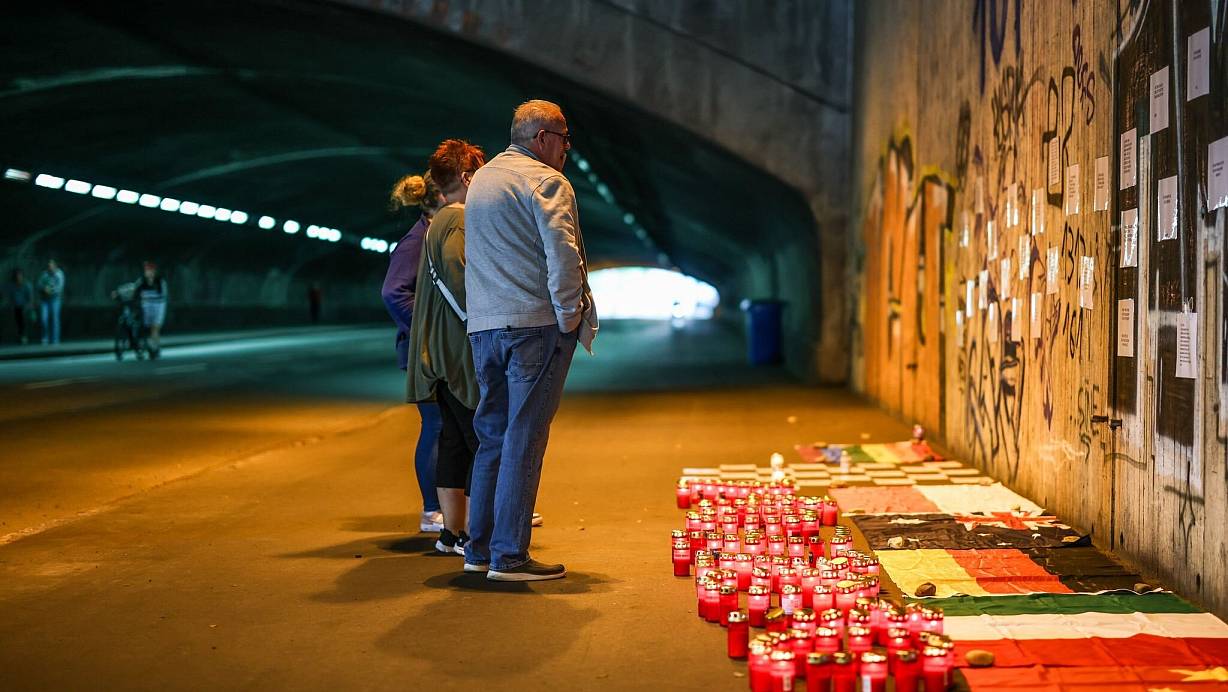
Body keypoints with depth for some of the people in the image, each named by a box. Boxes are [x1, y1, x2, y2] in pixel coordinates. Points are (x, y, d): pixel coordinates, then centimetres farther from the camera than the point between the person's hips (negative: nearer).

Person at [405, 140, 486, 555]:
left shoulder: (438, 222, 20)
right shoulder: (462, 220, -10)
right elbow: (457, 273, -26)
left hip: (442, 352, 10)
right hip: (463, 351, -10)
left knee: (455, 442, 12)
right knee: (485, 443, -7)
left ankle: (452, 532, 16)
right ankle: (473, 536, -6)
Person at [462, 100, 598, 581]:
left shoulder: (480, 180, 20)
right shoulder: (545, 181, -7)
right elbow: (563, 252, -18)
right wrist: (569, 315, -9)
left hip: (484, 326, 8)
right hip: (535, 323, -8)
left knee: (492, 435, 14)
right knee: (524, 440, -6)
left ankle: (479, 549, 16)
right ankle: (509, 556, -6)